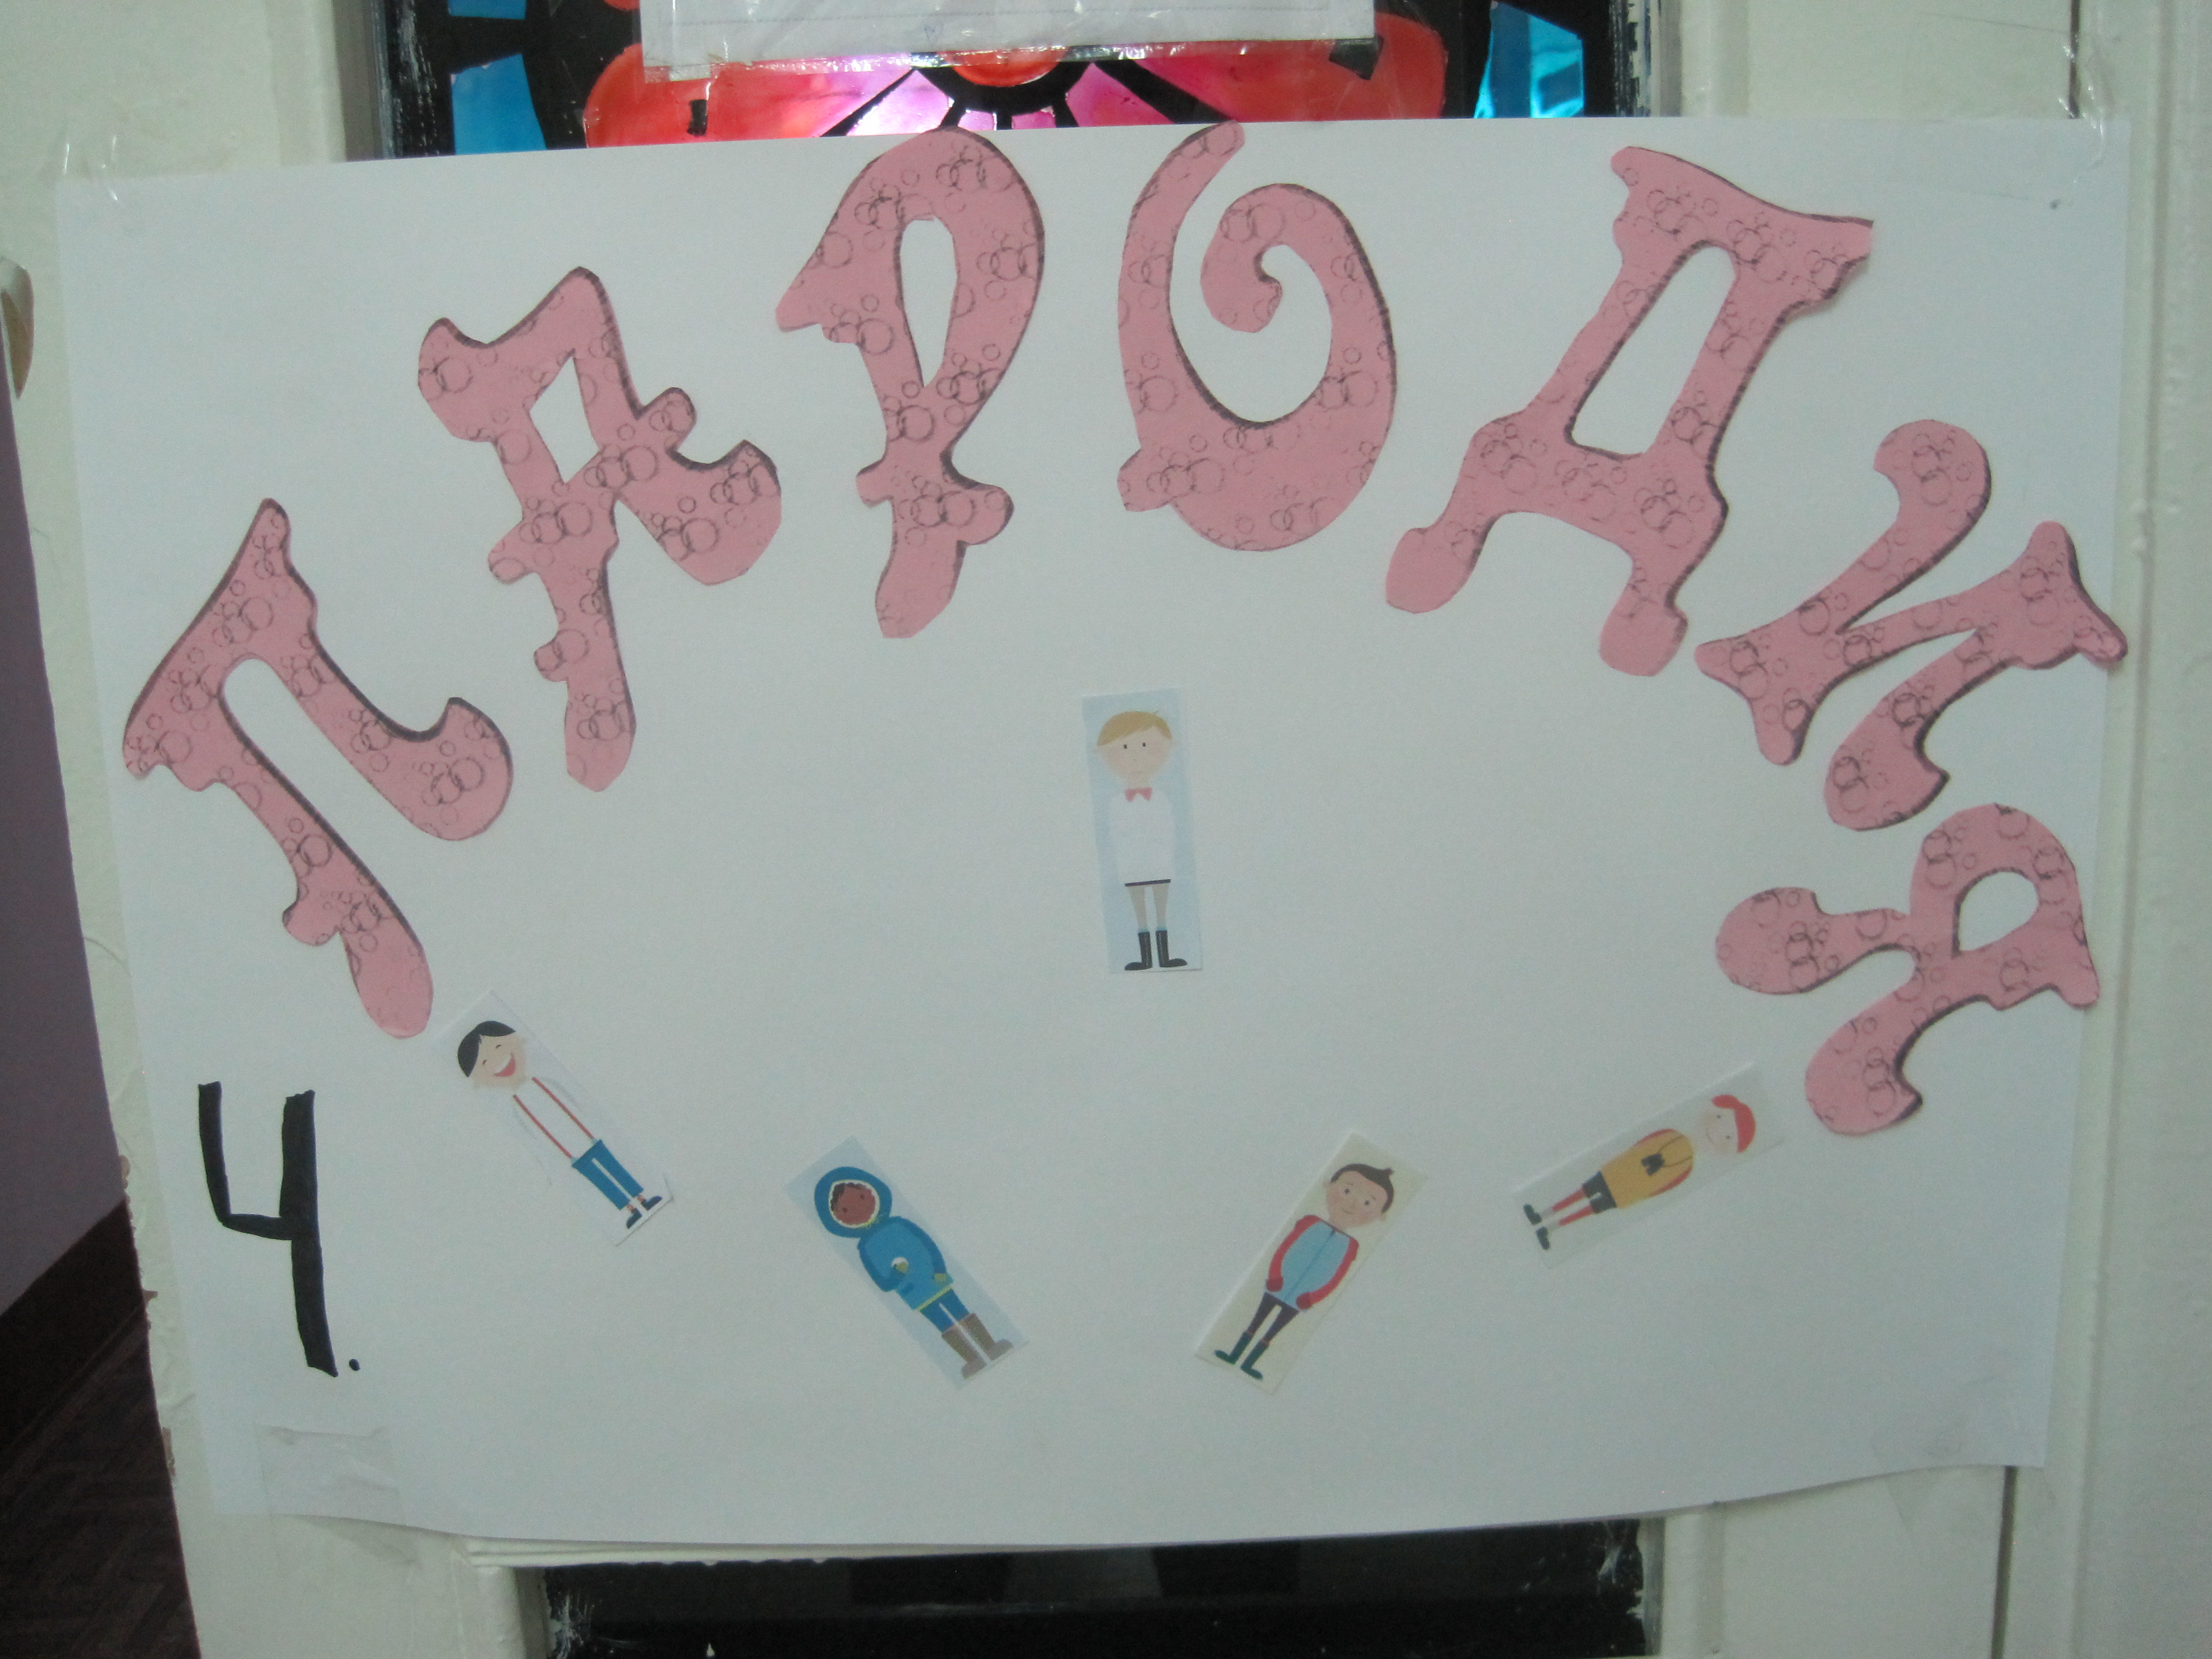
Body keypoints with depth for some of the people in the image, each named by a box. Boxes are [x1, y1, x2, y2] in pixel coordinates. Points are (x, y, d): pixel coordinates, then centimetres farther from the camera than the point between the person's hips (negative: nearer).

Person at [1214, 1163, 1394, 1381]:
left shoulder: (1350, 1246, -8)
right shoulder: (1310, 1224, -6)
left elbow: (1335, 1279, -8)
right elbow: (1283, 1249, -5)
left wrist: (1311, 1298, -14)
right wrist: (1275, 1275, -14)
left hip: (1297, 1302, 0)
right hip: (1277, 1288, 0)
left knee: (1271, 1334, 12)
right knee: (1255, 1324, 14)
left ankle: (1248, 1364, 23)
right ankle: (1234, 1356, 24)